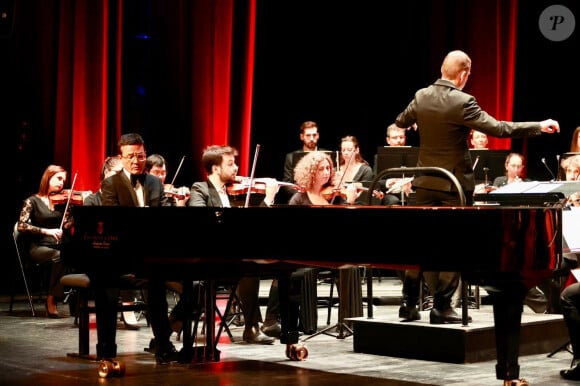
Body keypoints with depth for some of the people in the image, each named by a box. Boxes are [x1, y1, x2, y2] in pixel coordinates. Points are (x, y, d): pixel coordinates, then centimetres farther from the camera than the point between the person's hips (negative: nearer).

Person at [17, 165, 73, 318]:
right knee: (60, 256, -35)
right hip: (38, 247, -3)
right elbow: (21, 226, -8)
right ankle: (51, 300, -21)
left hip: (59, 246, 3)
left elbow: (67, 224, 2)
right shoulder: (33, 201, 4)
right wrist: (46, 231, -21)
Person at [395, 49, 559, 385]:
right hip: (454, 183, -6)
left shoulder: (421, 97, 0)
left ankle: (436, 300, 18)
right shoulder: (463, 102, -18)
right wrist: (539, 127, -11)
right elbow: (499, 129, -20)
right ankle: (443, 305, 3)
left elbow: (401, 122, 19)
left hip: (426, 181, 6)